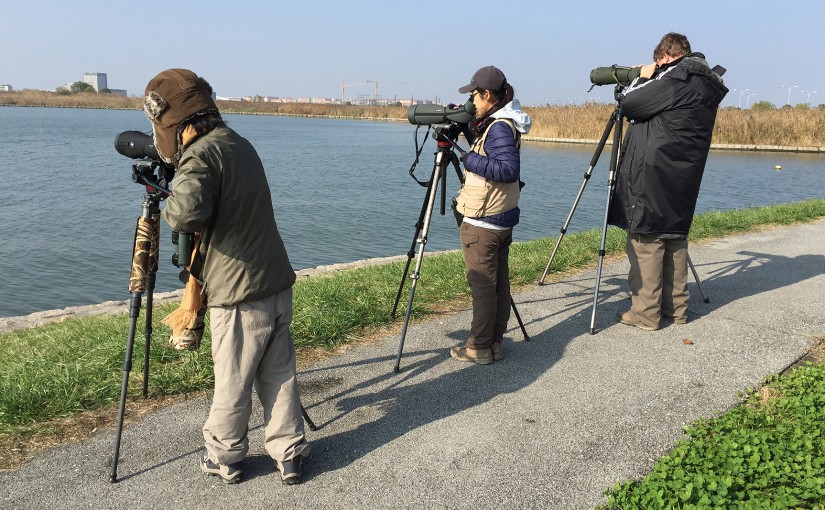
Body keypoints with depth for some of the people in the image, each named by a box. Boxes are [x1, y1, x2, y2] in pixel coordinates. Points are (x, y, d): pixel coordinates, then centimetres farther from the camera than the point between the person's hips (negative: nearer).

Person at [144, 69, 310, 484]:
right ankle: (290, 455, 24)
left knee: (232, 383, 10)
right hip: (276, 284, 8)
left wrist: (168, 210, -10)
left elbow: (187, 211, -33)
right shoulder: (238, 143, 14)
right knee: (279, 375, 14)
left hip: (240, 294, -8)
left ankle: (224, 459, 28)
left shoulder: (202, 154, -14)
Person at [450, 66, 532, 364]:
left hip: (483, 221, -10)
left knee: (482, 285, -1)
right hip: (502, 218, 10)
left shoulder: (500, 127, -16)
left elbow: (508, 170, -23)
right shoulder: (499, 123, 12)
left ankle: (479, 348, 9)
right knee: (499, 283, 12)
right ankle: (495, 343, 22)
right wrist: (466, 128, 13)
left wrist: (470, 159, -18)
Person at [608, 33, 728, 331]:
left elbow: (629, 104, -10)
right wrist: (651, 81, 18)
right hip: (682, 180, 9)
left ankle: (645, 314, -1)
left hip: (653, 176, -9)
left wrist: (644, 78, 6)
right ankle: (676, 307, 21)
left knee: (646, 240, -4)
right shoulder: (708, 86, 15)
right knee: (675, 238, 14)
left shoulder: (675, 80, -12)